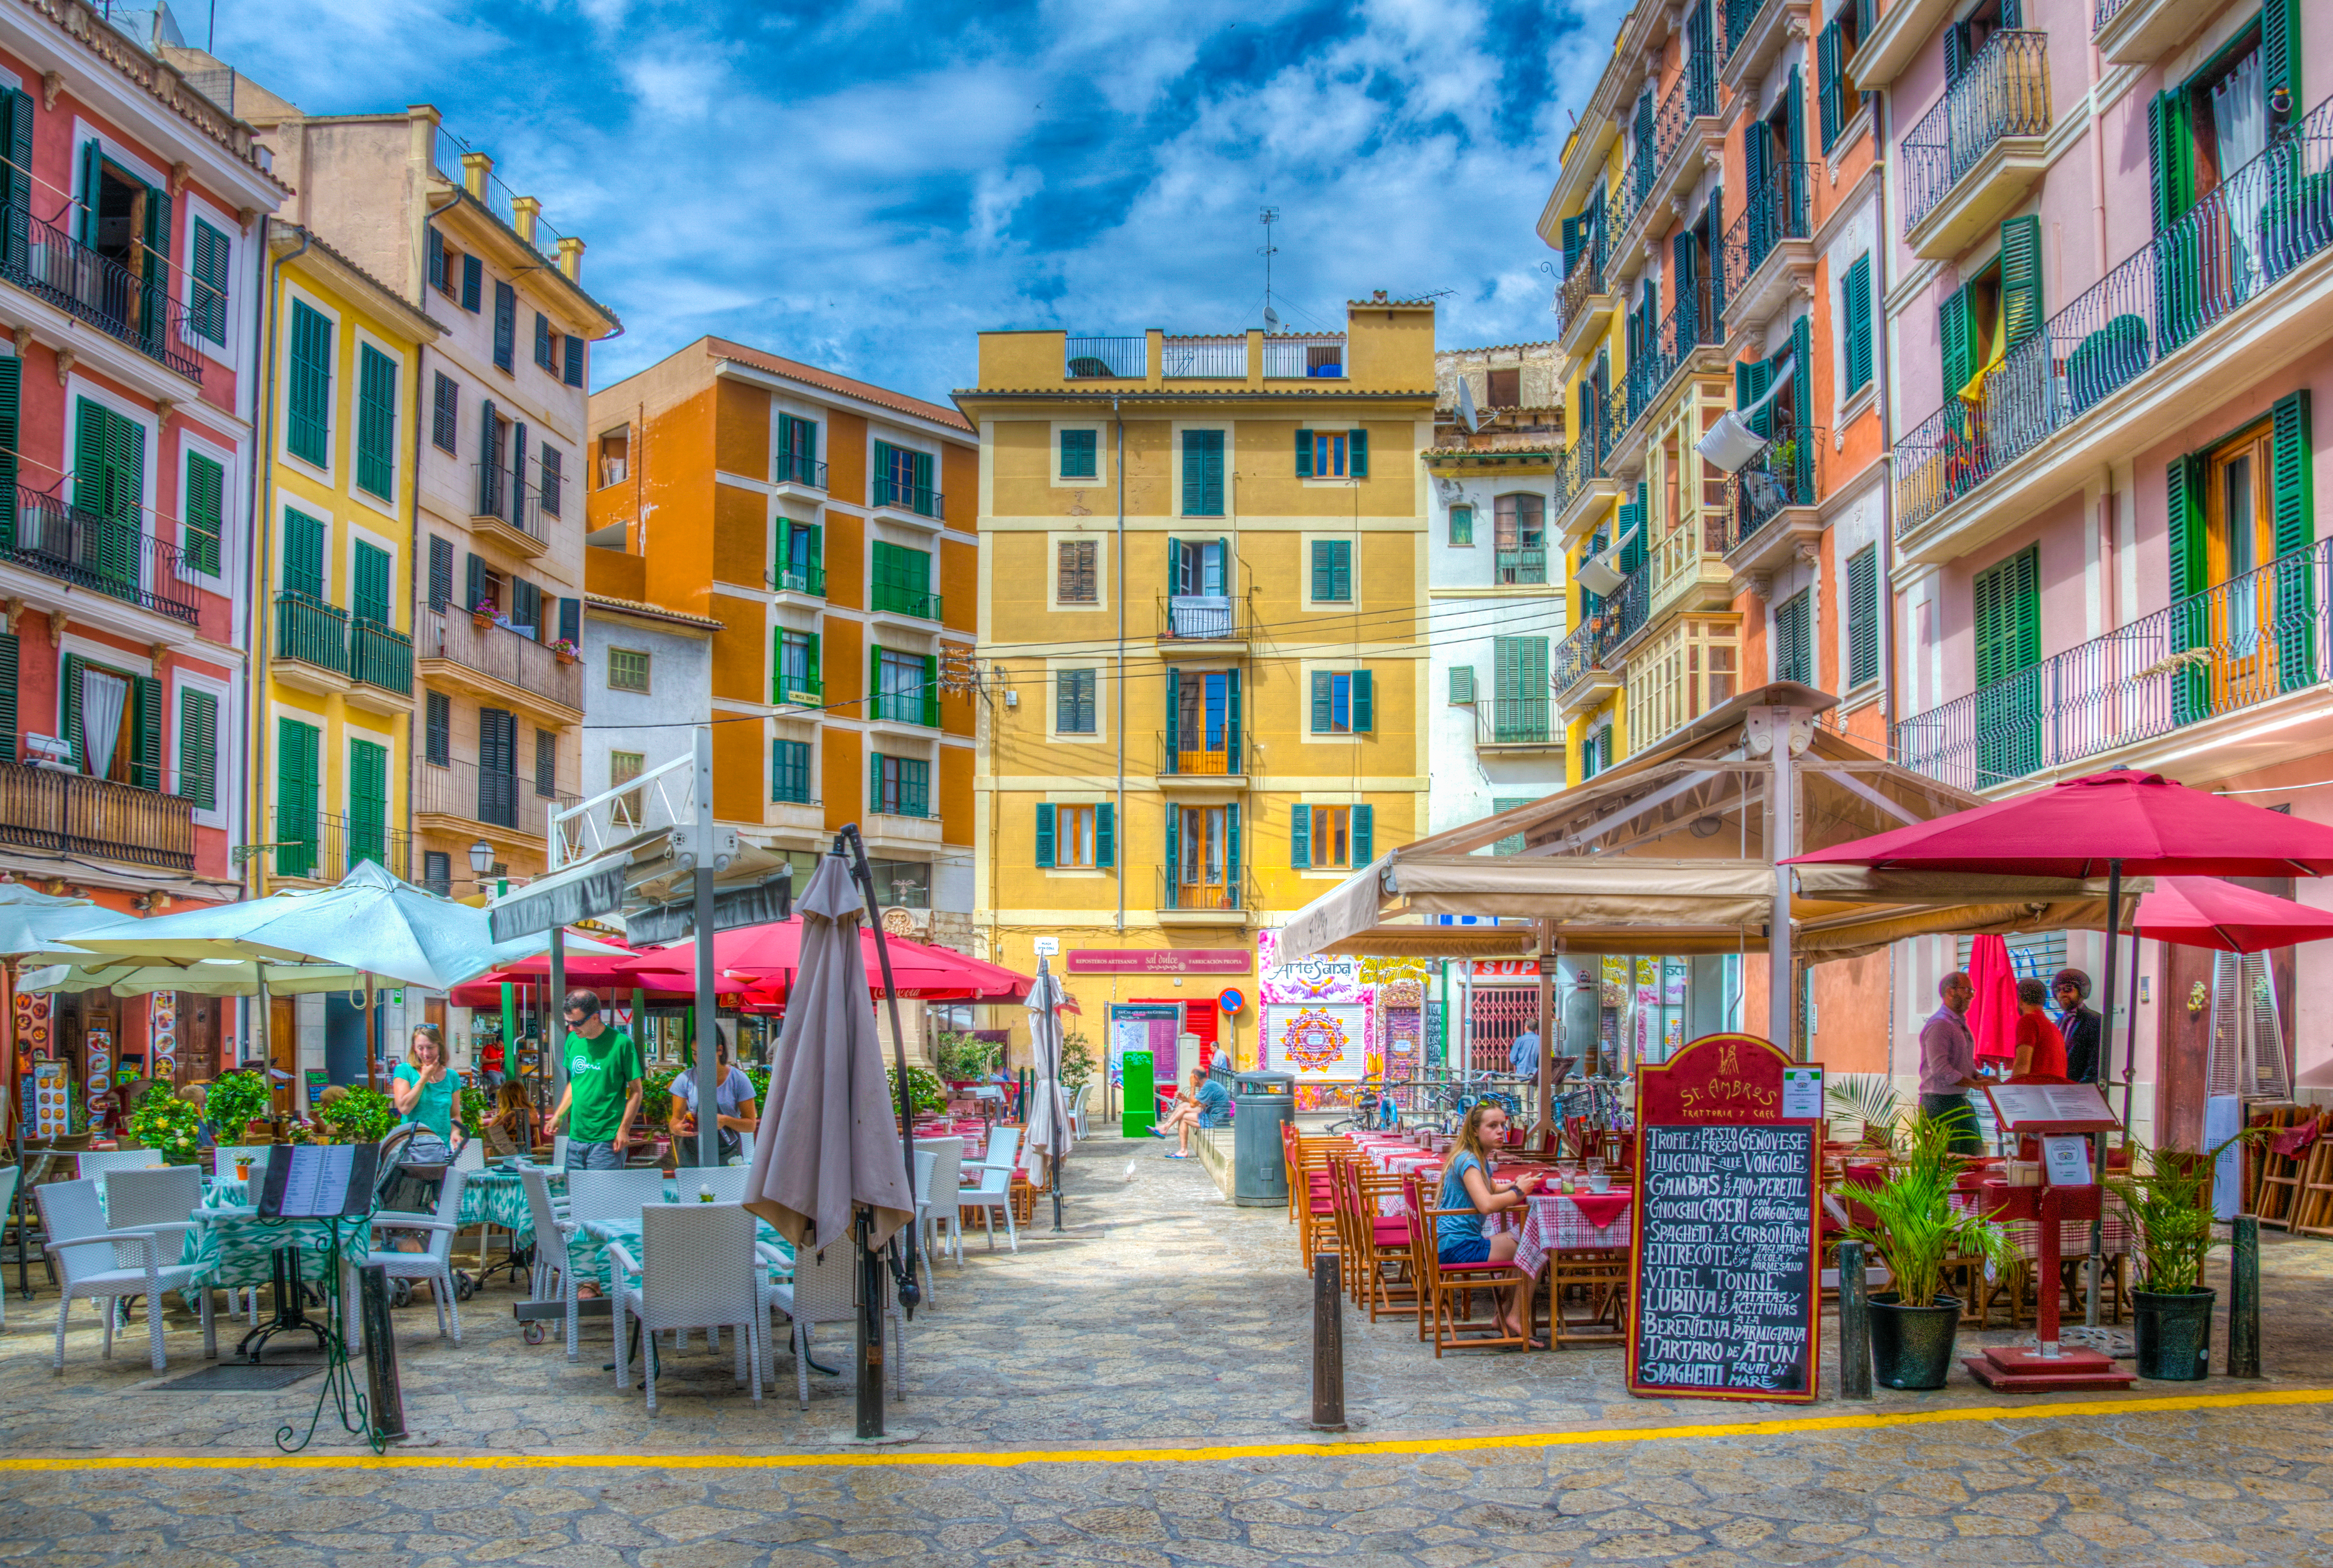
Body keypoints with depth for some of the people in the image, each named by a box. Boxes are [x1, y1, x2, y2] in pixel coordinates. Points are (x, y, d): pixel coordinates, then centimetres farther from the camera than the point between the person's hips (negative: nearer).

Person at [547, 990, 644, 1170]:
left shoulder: (621, 1043, -10)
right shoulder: (573, 1040, 8)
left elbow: (636, 1090, -6)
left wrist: (623, 1130, -11)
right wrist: (558, 1116, 10)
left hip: (606, 1141, -6)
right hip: (575, 1138, 6)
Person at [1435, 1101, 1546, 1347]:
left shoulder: (1480, 1159, 16)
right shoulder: (1468, 1160, -17)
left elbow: (1492, 1189, 35)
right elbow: (1486, 1204, -31)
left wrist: (1516, 1185, 13)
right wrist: (1517, 1191, -14)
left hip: (1453, 1243, 11)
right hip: (1457, 1245, -11)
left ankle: (1504, 1316, 23)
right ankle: (1517, 1319, -2)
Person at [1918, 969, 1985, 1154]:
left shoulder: (1961, 1024, 18)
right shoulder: (1939, 1025, -15)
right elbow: (1940, 1069, -23)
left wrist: (1979, 1078, 4)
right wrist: (1977, 1084, -19)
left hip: (1961, 1102, 10)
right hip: (1941, 1103, -10)